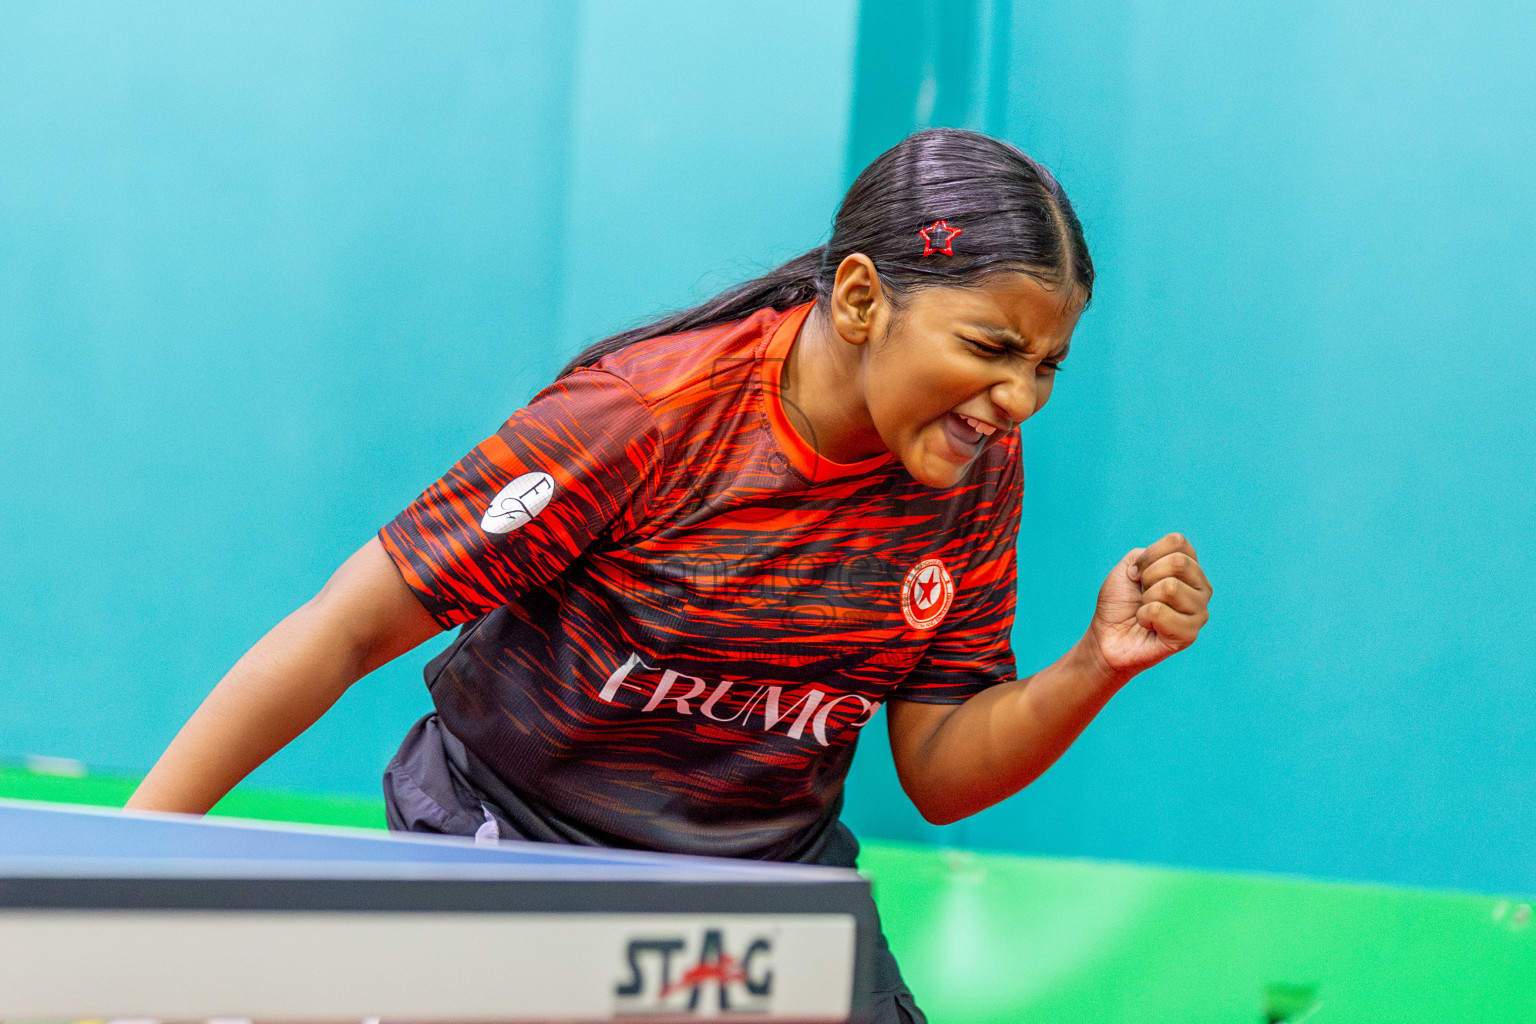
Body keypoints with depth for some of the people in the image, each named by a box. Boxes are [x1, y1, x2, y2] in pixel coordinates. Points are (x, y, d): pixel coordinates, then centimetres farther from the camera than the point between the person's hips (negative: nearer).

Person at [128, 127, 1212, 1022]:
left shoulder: (977, 474, -8)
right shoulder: (644, 415, -25)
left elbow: (940, 772, -2)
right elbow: (347, 632, -20)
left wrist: (1095, 669, -20)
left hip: (775, 876, 5)